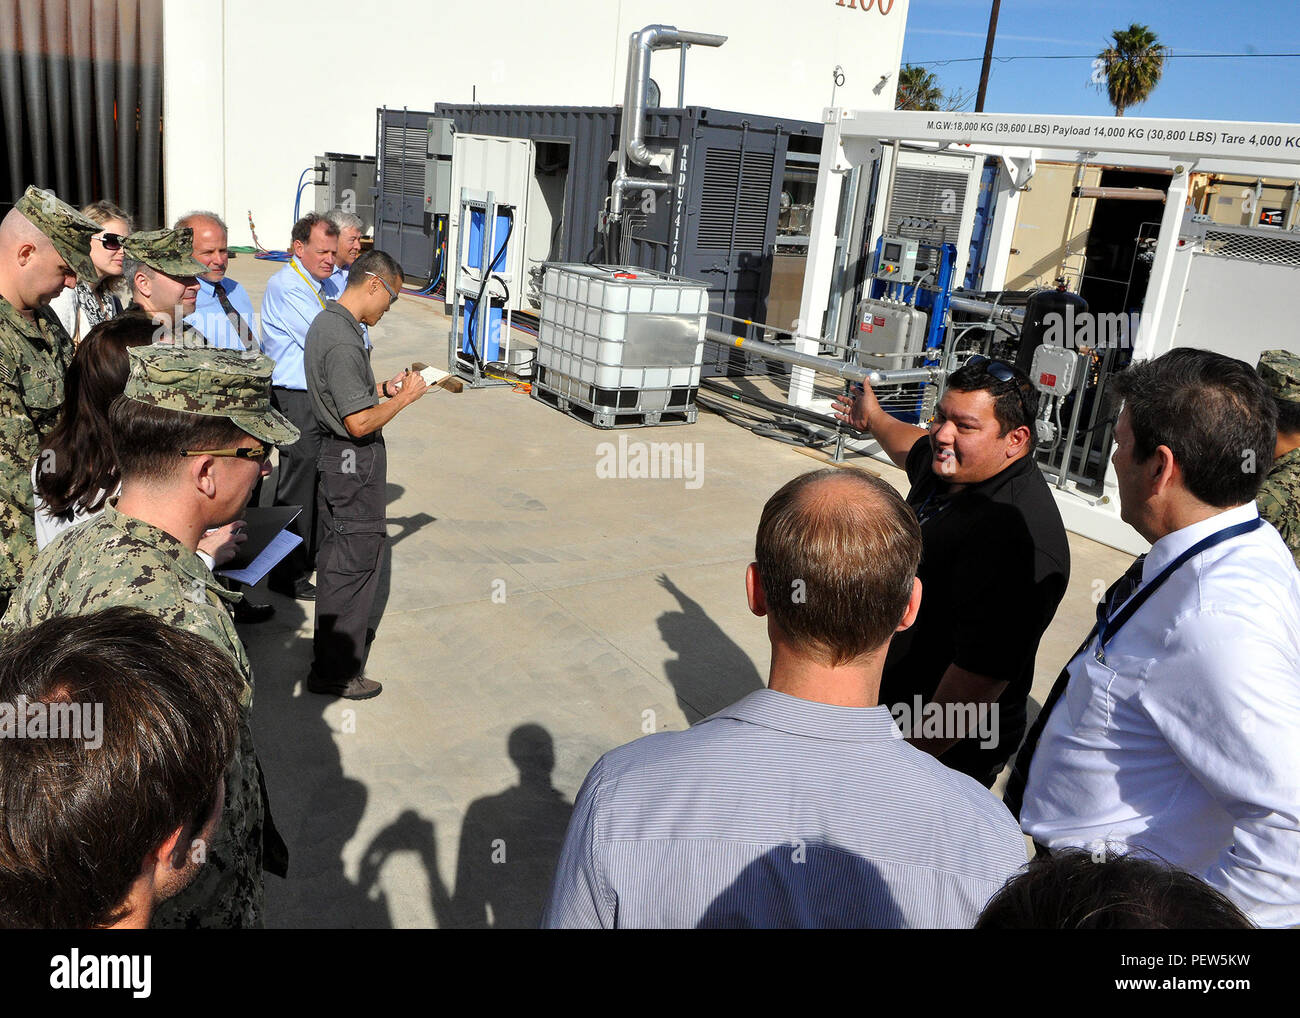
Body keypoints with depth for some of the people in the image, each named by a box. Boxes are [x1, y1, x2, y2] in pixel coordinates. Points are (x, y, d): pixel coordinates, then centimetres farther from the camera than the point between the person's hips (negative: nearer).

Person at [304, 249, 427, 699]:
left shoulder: (325, 322, 9)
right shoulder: (343, 341, -24)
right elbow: (359, 422, -26)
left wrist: (384, 387, 11)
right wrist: (405, 397, -14)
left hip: (335, 455, 11)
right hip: (356, 460, -11)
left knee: (338, 553, 23)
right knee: (355, 560, -2)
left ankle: (338, 633, 40)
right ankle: (335, 670, 7)